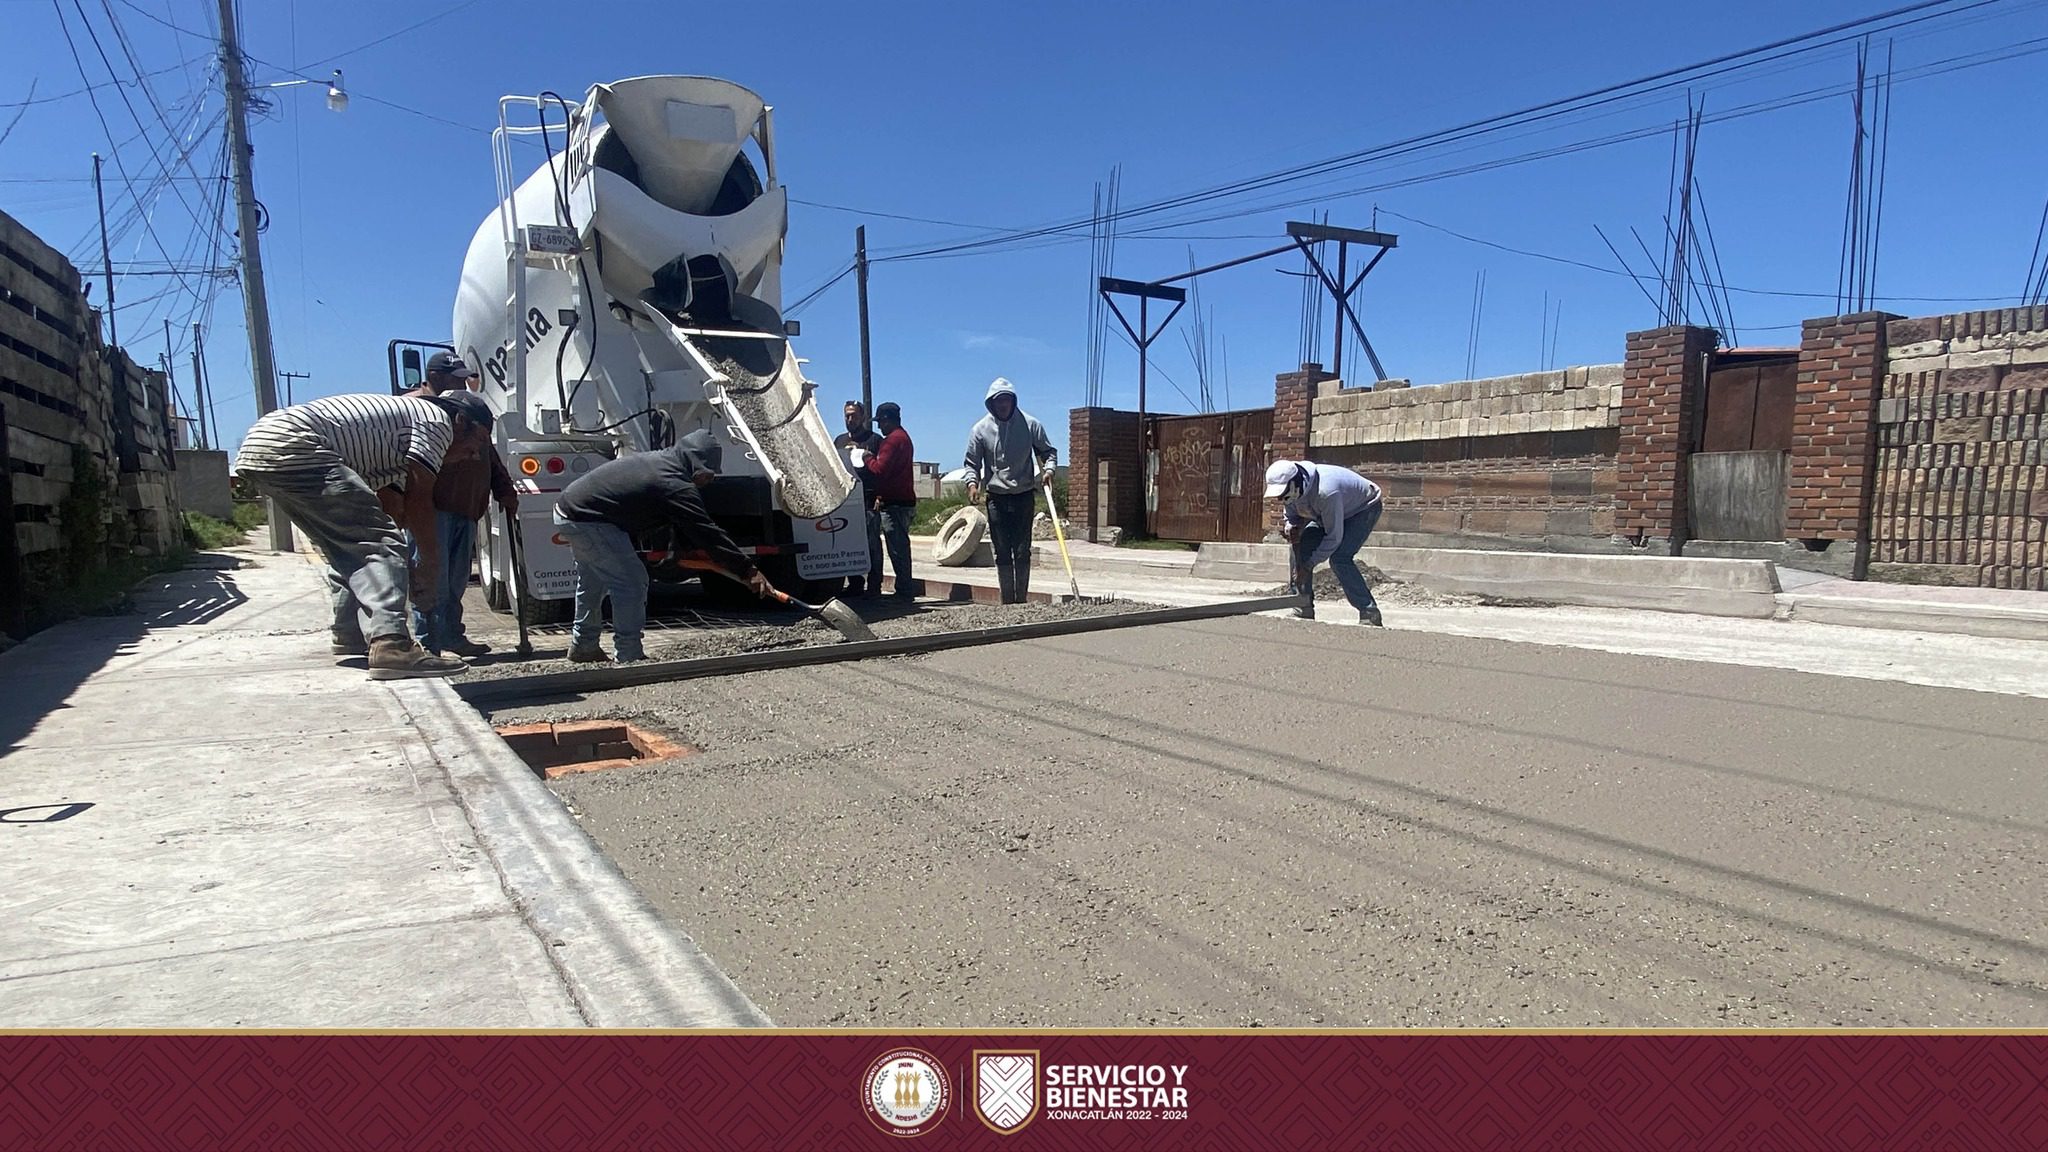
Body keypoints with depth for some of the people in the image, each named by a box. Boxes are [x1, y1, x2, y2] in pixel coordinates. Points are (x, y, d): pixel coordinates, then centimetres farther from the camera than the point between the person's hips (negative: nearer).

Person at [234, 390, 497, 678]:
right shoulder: (437, 419, 3)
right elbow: (421, 497, -4)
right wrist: (431, 565, 4)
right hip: (292, 448, -11)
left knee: (348, 544, 22)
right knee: (379, 540, -13)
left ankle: (349, 636, 27)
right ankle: (390, 645, -27)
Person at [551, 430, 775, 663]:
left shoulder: (659, 460, 9)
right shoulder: (675, 485, -22)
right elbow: (707, 532, -24)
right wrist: (748, 570, -23)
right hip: (586, 519, -11)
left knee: (593, 580, 25)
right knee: (631, 582, -8)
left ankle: (583, 646, 40)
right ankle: (630, 657, -3)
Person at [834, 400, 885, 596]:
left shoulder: (874, 440, 4)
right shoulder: (839, 440, 21)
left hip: (868, 499, -5)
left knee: (872, 543, -6)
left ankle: (873, 585, -3)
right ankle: (855, 584, 12)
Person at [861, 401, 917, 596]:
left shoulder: (893, 439, -13)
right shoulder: (903, 436, 21)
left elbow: (880, 470, -20)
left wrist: (868, 458, -1)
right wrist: (881, 496, 21)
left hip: (894, 504, -10)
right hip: (902, 500, 10)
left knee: (897, 547, -8)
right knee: (900, 546, 11)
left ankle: (904, 590, -6)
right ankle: (905, 589, 14)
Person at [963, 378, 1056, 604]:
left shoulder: (1030, 424, -1)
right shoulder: (981, 429, 0)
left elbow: (1047, 451, 8)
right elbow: (972, 462, 4)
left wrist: (1048, 469, -12)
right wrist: (972, 482, -14)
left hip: (1024, 496, -1)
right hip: (997, 498, 1)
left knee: (1022, 552, 0)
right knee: (1002, 553, 4)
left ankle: (1022, 600, 6)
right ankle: (1007, 601, 11)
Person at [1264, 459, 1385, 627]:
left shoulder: (1326, 492, -42)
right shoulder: (1291, 489, -18)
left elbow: (1334, 537, -34)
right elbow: (1292, 515, 0)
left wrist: (1308, 565, -32)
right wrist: (1290, 528, -25)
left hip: (1365, 507, -8)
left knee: (1339, 558, -26)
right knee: (1301, 547, -7)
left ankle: (1370, 614, -19)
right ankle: (1304, 609, 1)